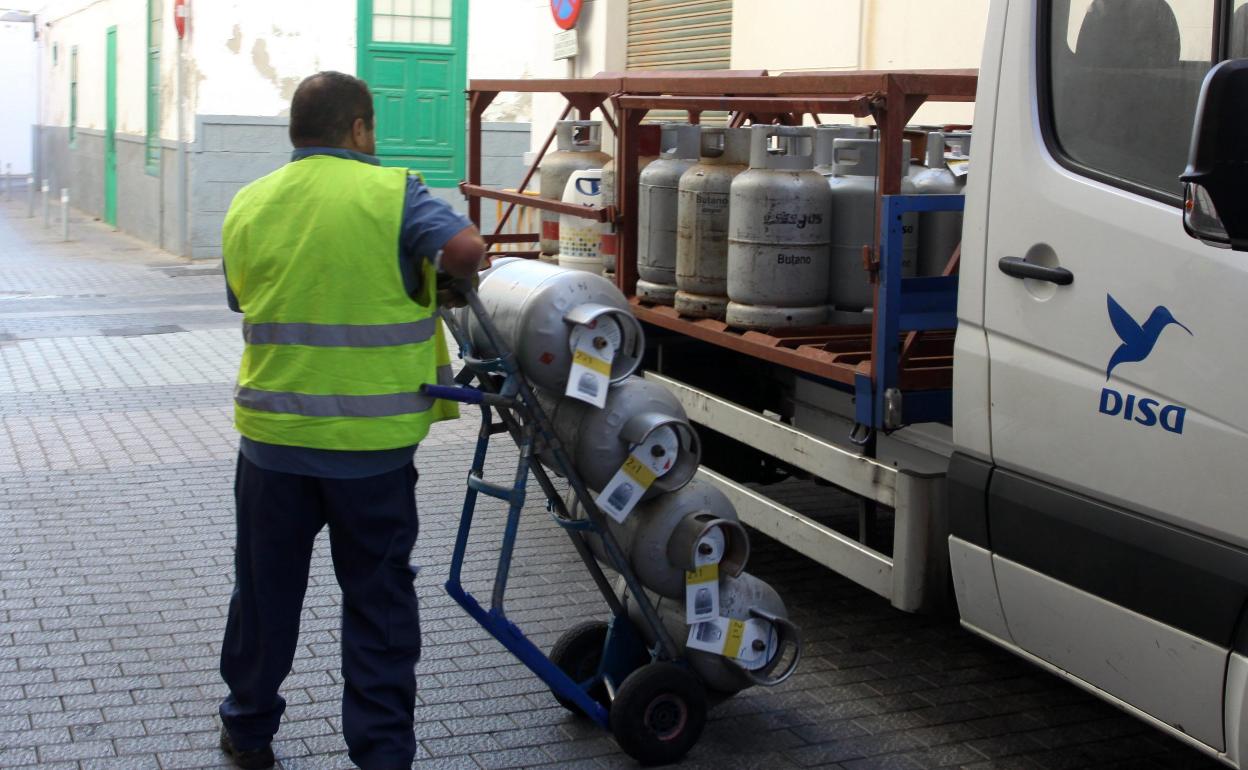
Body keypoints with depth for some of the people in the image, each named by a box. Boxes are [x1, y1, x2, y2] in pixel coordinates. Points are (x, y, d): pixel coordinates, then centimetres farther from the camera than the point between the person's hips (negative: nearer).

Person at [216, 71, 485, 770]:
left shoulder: (249, 206, 4)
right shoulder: (390, 193, -10)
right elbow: (466, 250, -24)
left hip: (274, 438, 4)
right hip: (373, 446, -3)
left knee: (267, 592, 19)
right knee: (379, 602, 9)